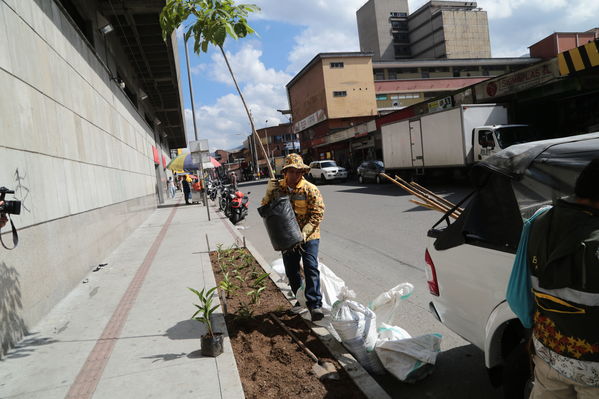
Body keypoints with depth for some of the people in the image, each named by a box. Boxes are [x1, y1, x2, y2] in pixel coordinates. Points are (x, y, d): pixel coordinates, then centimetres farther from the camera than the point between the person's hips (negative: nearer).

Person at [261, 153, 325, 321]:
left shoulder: (310, 189, -12)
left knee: (311, 268, -12)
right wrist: (269, 192, -12)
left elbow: (318, 213, -15)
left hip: (308, 237, -4)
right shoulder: (278, 187, 2)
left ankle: (315, 304, -8)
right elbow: (265, 207, 8)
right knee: (291, 271, 14)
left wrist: (305, 232, -25)